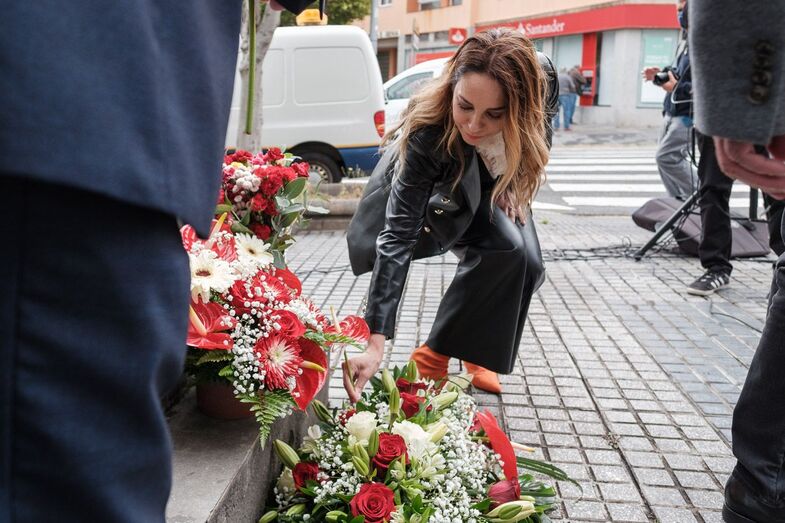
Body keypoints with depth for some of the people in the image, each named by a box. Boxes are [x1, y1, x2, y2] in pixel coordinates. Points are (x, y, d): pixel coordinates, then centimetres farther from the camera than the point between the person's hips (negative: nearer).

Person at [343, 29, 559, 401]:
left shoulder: (541, 78, -34)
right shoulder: (426, 134, -43)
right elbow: (398, 237, -45)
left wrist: (513, 186, -13)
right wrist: (376, 343, -50)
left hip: (496, 187, 5)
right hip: (438, 192, -5)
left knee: (526, 265, -11)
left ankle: (479, 351, 13)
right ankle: (435, 356, -14)